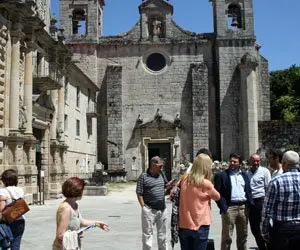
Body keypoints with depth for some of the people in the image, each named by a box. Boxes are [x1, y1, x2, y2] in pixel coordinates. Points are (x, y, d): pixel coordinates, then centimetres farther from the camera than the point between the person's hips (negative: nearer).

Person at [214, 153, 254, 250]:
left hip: (243, 207, 5)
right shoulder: (221, 175, -2)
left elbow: (248, 191, 17)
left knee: (243, 236, 14)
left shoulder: (244, 175, 15)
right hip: (229, 208, -5)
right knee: (227, 237, -1)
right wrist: (223, 207, -14)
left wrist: (250, 204, 4)